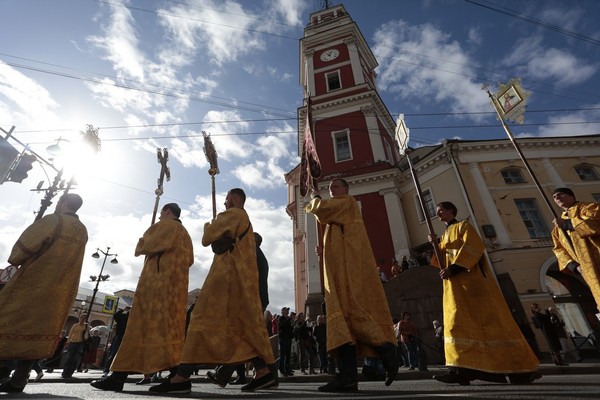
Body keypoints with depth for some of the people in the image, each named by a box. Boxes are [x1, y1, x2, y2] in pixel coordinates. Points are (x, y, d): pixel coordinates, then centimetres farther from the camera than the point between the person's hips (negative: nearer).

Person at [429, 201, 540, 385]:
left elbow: (473, 247, -15)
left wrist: (453, 268, -22)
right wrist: (435, 245, 1)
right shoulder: (445, 235, 24)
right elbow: (443, 260, 17)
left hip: (472, 279, -7)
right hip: (455, 287, 7)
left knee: (488, 320, -7)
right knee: (460, 323, -3)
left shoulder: (464, 226, 3)